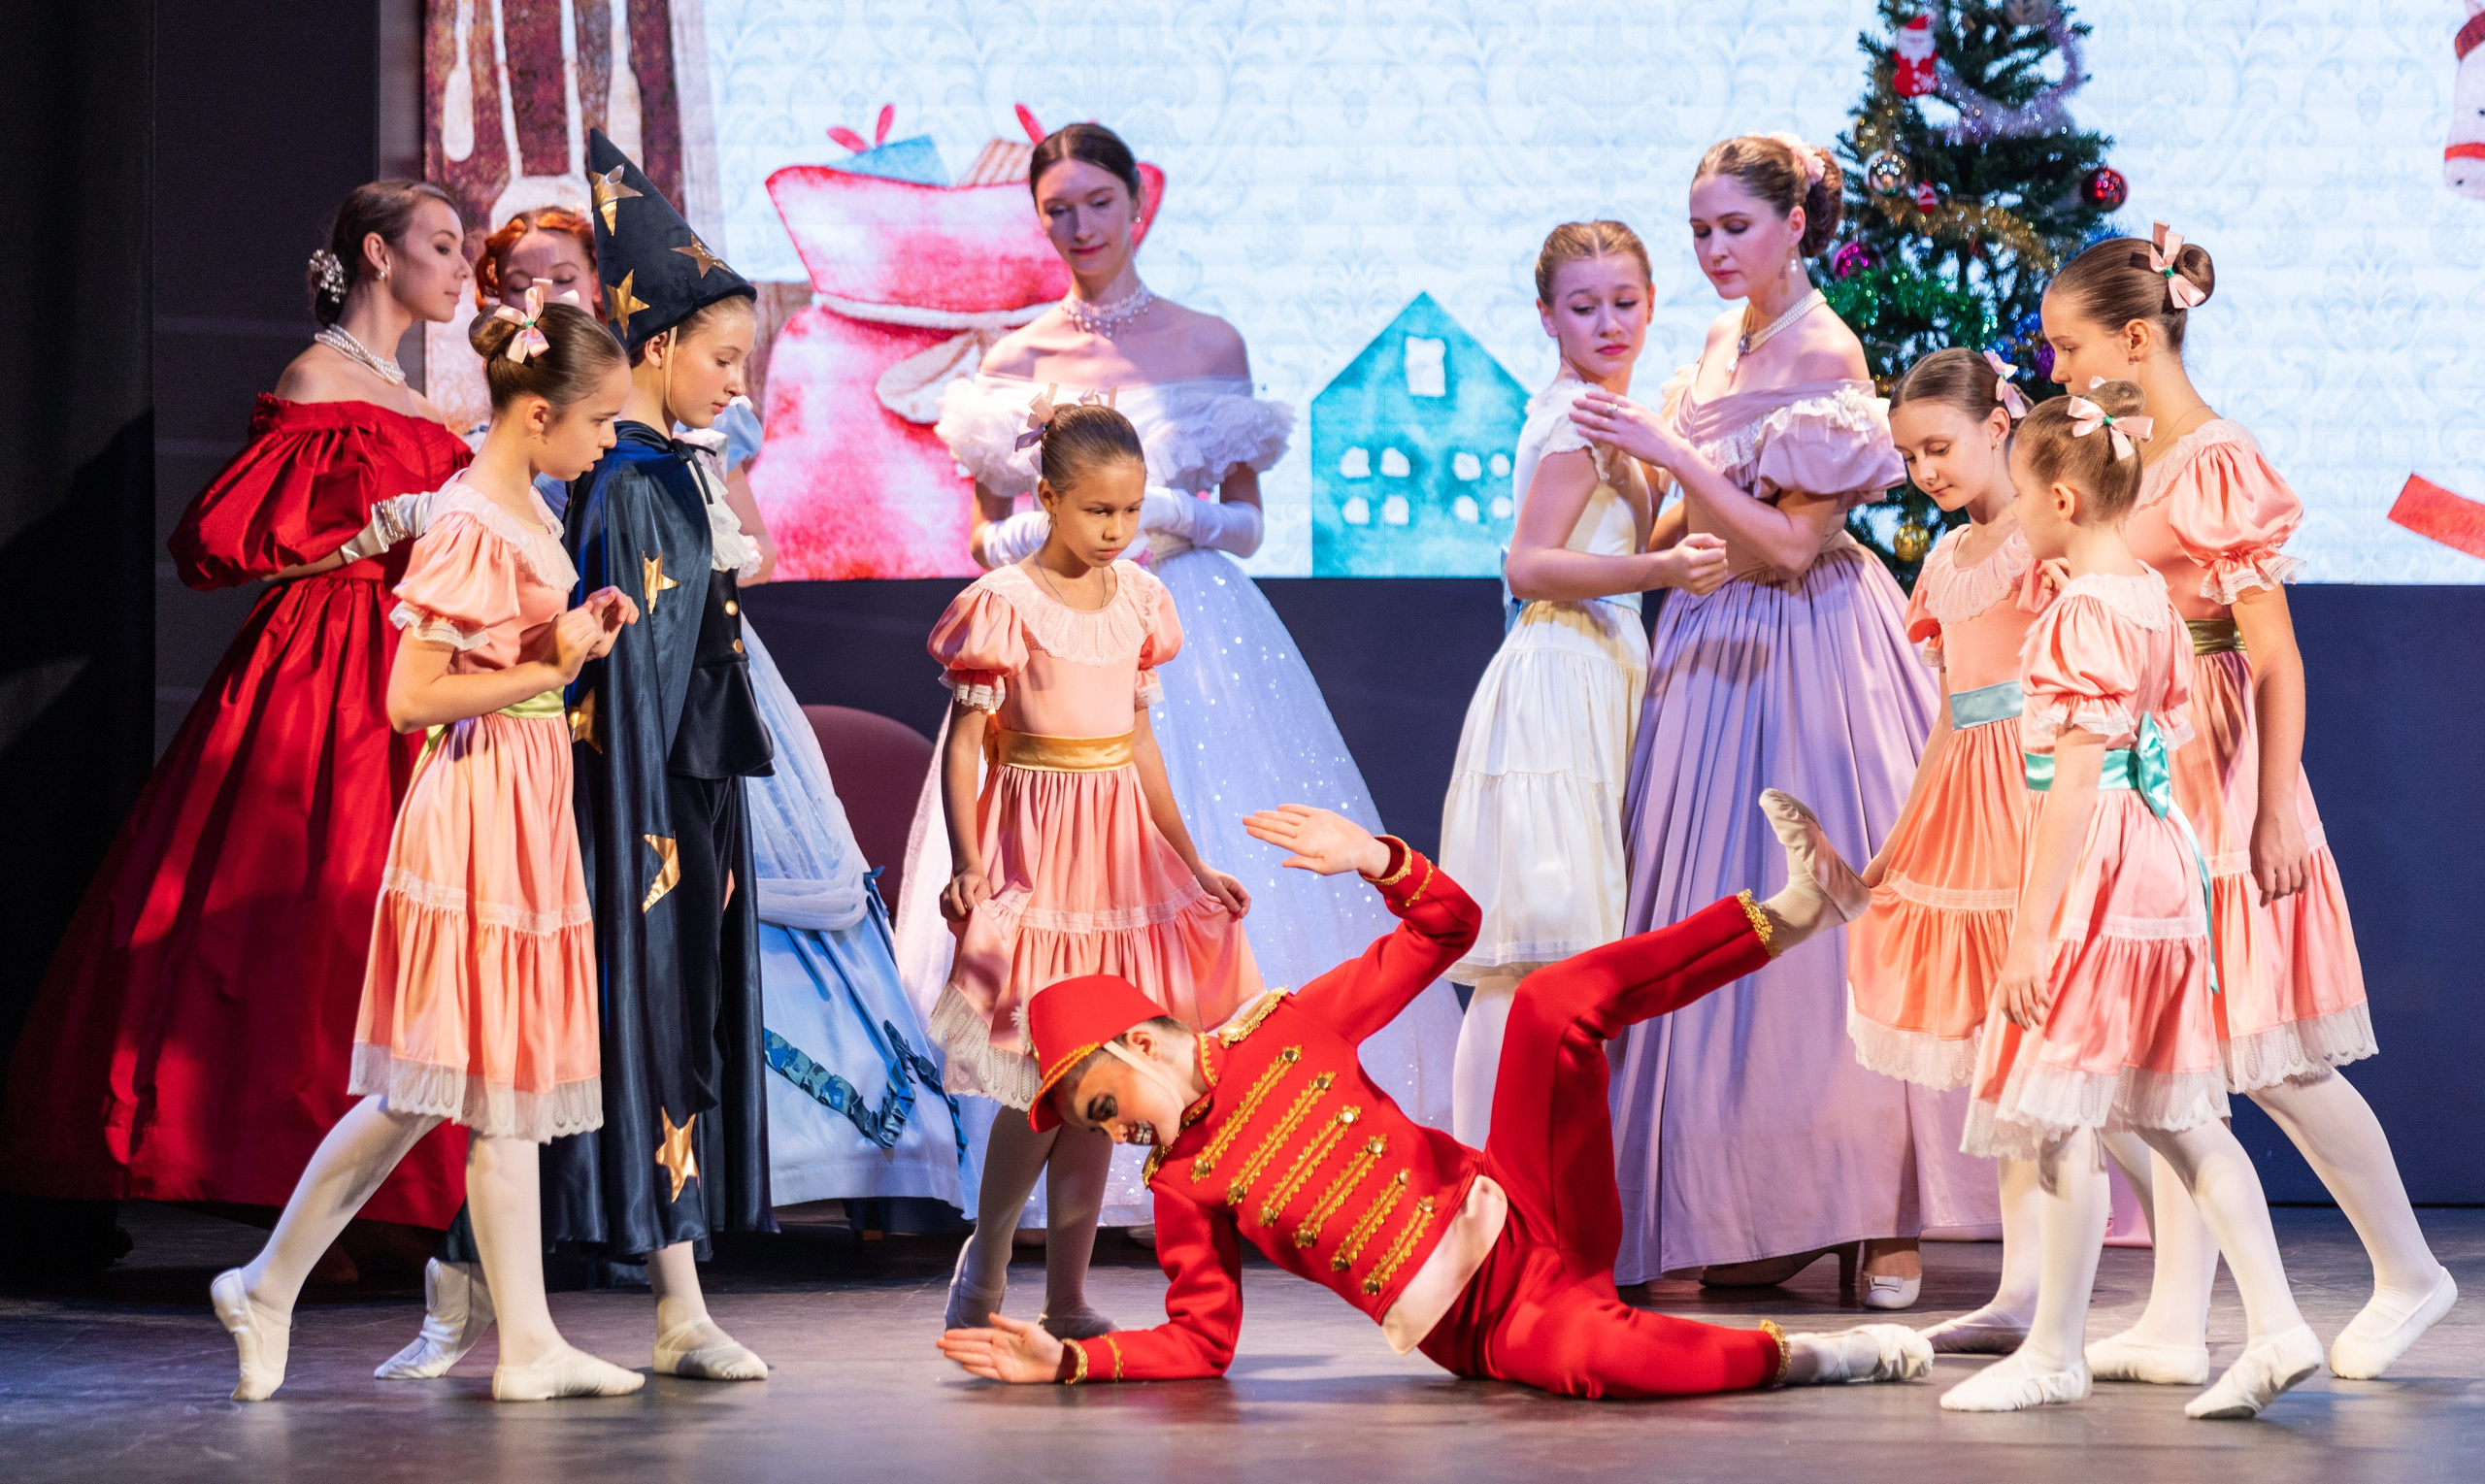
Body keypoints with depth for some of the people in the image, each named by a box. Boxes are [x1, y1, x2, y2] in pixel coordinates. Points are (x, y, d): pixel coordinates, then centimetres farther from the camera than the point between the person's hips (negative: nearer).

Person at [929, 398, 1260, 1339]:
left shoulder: (1137, 600, 9)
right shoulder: (1006, 603, -9)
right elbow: (963, 741, -9)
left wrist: (1191, 863, 17)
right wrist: (966, 864, -18)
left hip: (1120, 847, 6)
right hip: (1035, 847, -6)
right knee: (1045, 1071, -10)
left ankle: (1067, 1295, 10)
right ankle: (985, 1261, 10)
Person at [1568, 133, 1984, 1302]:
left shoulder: (1826, 355, -12)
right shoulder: (1724, 344, 12)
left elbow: (1789, 543, -18)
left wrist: (1669, 451, -22)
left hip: (1803, 658, -8)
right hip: (1720, 656, 8)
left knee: (1830, 914, -7)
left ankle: (1883, 1214, 0)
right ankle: (1766, 1218, 10)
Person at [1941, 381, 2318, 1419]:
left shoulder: (2083, 611, -16)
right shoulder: (2148, 594, 12)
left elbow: (2075, 780, -19)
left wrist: (2032, 926, -18)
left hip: (2096, 867, -10)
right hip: (2157, 862, 10)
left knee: (2062, 1120, 0)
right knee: (2177, 1118, 11)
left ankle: (2055, 1355, 8)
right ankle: (2277, 1327, 7)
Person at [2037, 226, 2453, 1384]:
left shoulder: (2217, 463, -15)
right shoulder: (2125, 461, 9)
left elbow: (2276, 659, -16)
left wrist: (2274, 819, -18)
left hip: (2219, 780, -8)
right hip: (2145, 781, 8)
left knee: (2263, 1052, 0)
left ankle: (2410, 1276, 16)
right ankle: (2176, 1325, 10)